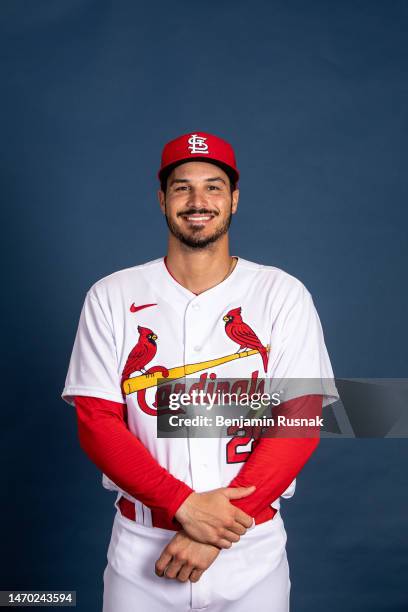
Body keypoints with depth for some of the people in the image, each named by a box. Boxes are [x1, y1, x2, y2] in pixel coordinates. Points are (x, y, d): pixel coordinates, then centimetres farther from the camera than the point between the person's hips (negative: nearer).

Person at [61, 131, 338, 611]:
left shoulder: (283, 295, -5)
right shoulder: (110, 297, -2)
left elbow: (300, 421, -9)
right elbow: (95, 422, -6)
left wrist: (215, 532, -16)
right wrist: (184, 505, -17)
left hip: (252, 553, 0)